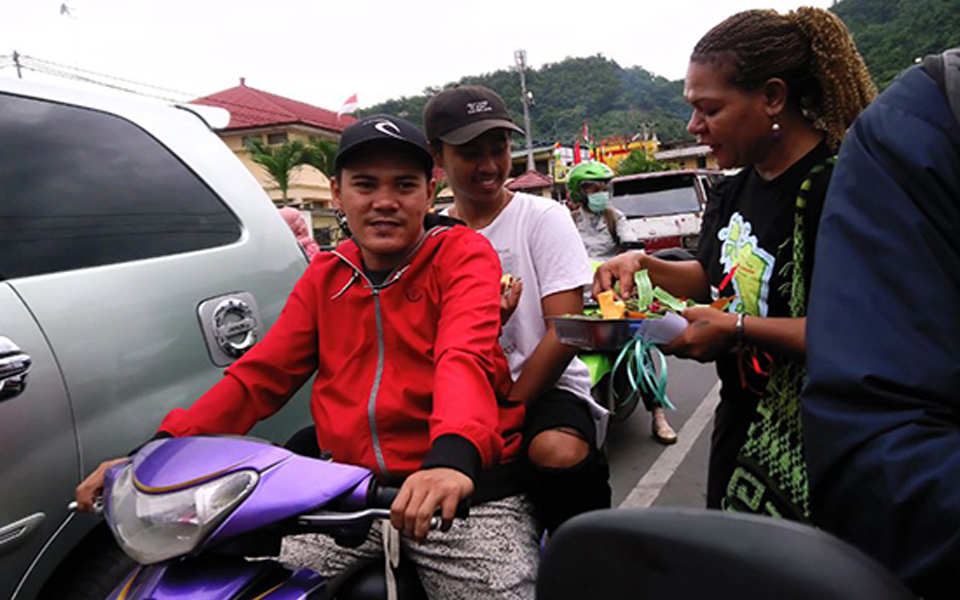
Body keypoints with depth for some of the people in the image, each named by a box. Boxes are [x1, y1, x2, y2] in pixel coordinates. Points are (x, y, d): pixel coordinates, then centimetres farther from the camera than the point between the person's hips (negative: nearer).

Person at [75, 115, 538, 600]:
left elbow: (465, 355, -23)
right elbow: (261, 374, 7)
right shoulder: (326, 275, 12)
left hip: (465, 489, -3)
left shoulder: (462, 253, -3)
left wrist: (453, 456, -42)